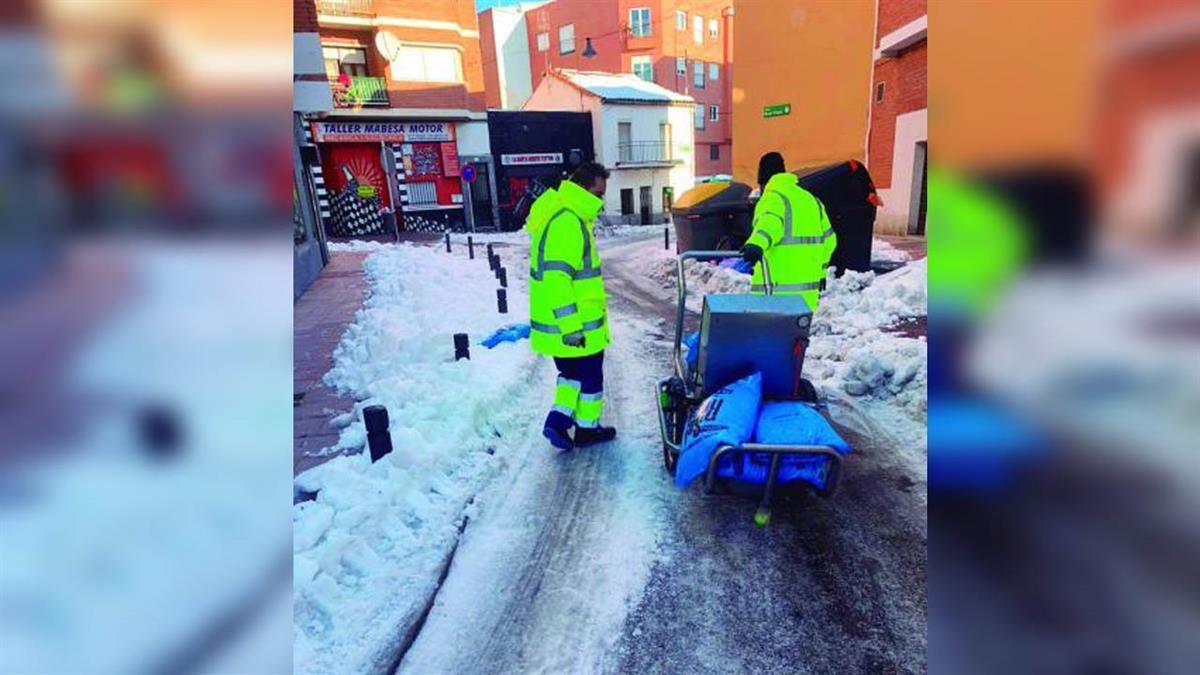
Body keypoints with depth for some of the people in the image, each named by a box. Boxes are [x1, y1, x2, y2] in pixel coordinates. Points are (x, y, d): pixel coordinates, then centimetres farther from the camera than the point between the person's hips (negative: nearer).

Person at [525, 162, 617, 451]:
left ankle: (558, 419, 16)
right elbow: (556, 277, -29)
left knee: (571, 373, 23)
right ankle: (587, 428, 26)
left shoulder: (564, 215, 12)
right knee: (590, 377, 10)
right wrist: (571, 326, -27)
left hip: (554, 324, 9)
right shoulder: (567, 223, -21)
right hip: (579, 327, -9)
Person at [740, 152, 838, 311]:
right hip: (808, 285, 8)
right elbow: (829, 238, 26)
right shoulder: (811, 199, 21)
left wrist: (757, 244, -48)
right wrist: (820, 271, 36)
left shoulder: (773, 198, -5)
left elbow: (770, 222, -29)